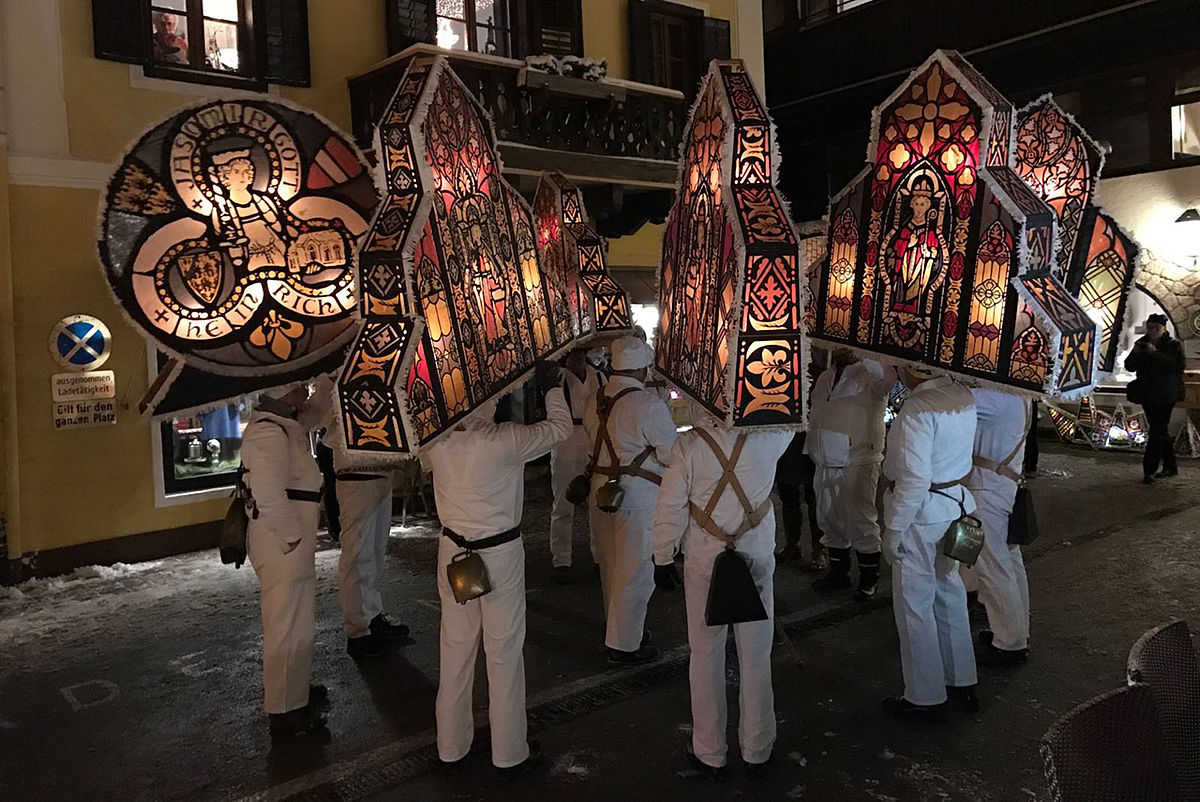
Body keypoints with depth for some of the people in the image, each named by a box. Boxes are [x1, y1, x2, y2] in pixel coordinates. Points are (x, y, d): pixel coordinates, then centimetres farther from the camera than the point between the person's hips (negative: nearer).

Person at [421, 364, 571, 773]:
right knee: (504, 650, 8)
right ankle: (510, 751, 21)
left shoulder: (434, 442, -8)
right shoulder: (504, 439, -23)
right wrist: (552, 386, 7)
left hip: (453, 550, 5)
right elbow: (560, 428, -7)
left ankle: (451, 744, 31)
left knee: (455, 646, 17)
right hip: (500, 553, -5)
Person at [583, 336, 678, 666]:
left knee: (611, 564, 21)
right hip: (638, 495, -8)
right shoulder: (648, 404, -18)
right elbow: (672, 453, -14)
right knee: (635, 570, 4)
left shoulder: (596, 400, 4)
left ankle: (616, 624, 40)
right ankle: (624, 645, 13)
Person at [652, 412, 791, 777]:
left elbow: (670, 509, -9)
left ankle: (709, 752, 22)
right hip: (757, 559, 2)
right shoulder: (768, 438, -8)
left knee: (706, 655, 11)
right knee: (756, 657, 12)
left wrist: (663, 558, 3)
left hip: (704, 563, -1)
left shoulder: (688, 445, -13)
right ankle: (757, 749, 26)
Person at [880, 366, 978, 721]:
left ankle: (926, 698, 18)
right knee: (950, 597, 21)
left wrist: (893, 530, -18)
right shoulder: (963, 396, 0)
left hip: (921, 513, -8)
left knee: (915, 606, 5)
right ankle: (962, 684, 34)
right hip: (957, 503, 8)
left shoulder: (918, 409, -25)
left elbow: (914, 480, -26)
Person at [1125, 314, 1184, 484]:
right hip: (1148, 394, 6)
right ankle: (1170, 467, 24)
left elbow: (1175, 366, -19)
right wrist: (1136, 353, -13)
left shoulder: (1173, 345, -4)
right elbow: (1129, 366, 5)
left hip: (1165, 394, -6)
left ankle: (1149, 470, -11)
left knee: (1157, 431, -10)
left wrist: (1155, 353, -26)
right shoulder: (1142, 344, 11)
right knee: (1161, 430, 14)